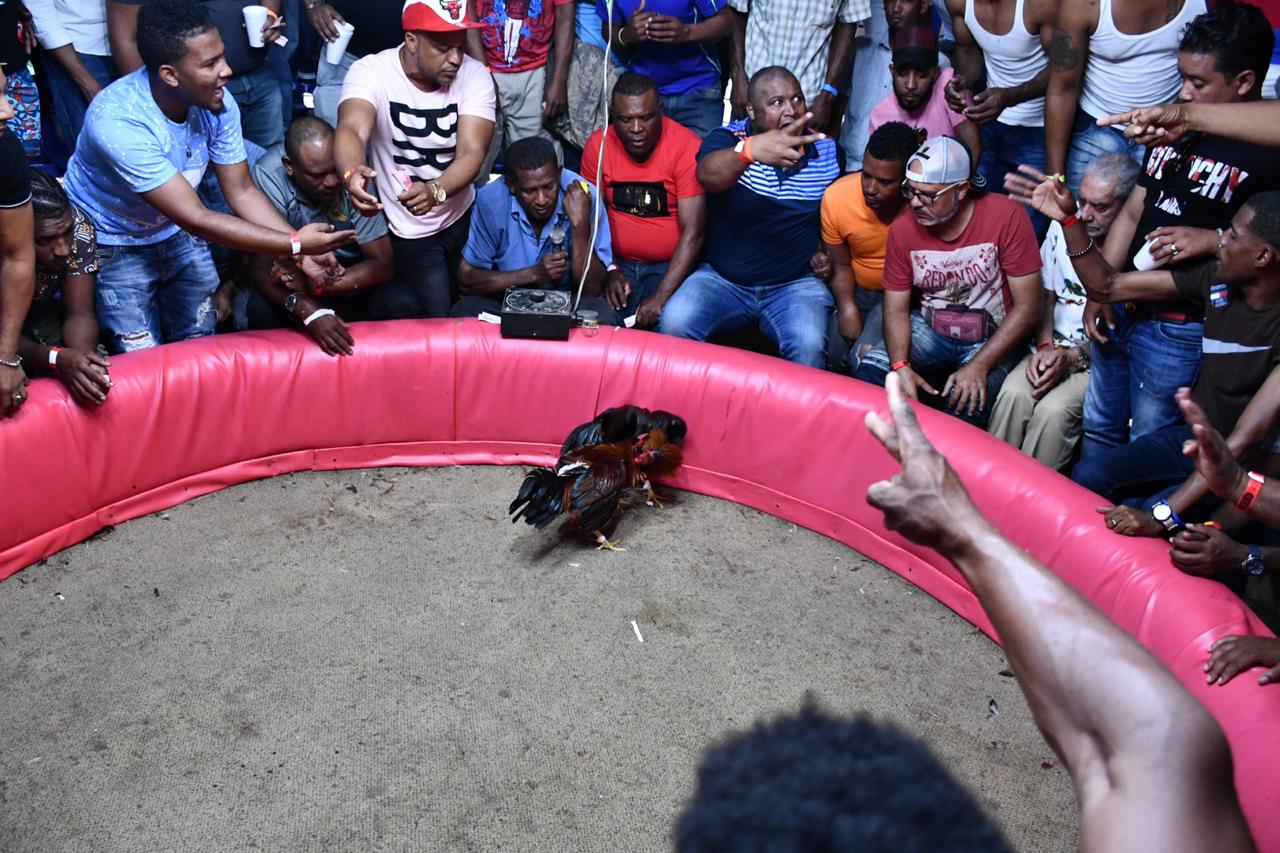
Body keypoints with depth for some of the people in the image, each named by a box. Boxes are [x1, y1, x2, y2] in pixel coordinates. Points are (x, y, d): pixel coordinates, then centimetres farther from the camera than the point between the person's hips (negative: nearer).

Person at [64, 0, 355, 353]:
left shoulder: (218, 102, -18)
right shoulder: (117, 121, -34)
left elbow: (241, 191, -10)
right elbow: (196, 219, -34)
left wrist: (302, 252, -23)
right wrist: (295, 243, -37)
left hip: (178, 234, 5)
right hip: (113, 245, -5)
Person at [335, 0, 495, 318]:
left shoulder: (475, 75, -14)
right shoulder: (371, 72, -20)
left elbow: (472, 152, -25)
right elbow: (351, 128, -38)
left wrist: (435, 191, -46)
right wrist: (352, 173, -62)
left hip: (463, 217, 4)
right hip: (408, 231, -3)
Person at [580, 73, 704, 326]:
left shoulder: (686, 148, -14)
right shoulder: (597, 146, -1)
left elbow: (693, 233, -17)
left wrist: (661, 297, -26)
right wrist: (610, 270, -8)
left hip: (672, 264, -2)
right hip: (620, 262, 2)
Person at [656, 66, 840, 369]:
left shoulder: (826, 151, 1)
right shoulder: (727, 137, -8)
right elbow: (707, 174, -33)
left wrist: (827, 252, -1)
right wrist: (750, 149, -54)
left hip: (795, 284, 1)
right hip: (721, 278, 0)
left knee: (808, 344, -28)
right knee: (673, 324, -25)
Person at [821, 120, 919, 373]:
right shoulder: (836, 197, -16)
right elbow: (841, 266, -2)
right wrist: (848, 308, -19)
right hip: (857, 293, 3)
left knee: (866, 359, -23)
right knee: (834, 355, -15)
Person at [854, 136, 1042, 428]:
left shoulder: (1006, 217, -18)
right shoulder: (903, 229, -8)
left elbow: (1028, 305, -15)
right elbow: (896, 309, -3)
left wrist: (979, 365, -24)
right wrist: (901, 367, -22)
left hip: (992, 339, -3)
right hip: (929, 331, 3)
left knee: (966, 404, -29)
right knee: (870, 372, -21)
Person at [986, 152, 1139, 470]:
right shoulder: (1064, 225, 2)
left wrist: (1072, 358, -18)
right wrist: (1044, 347, -4)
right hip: (1054, 346, 4)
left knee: (1054, 410, -29)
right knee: (1013, 394, -24)